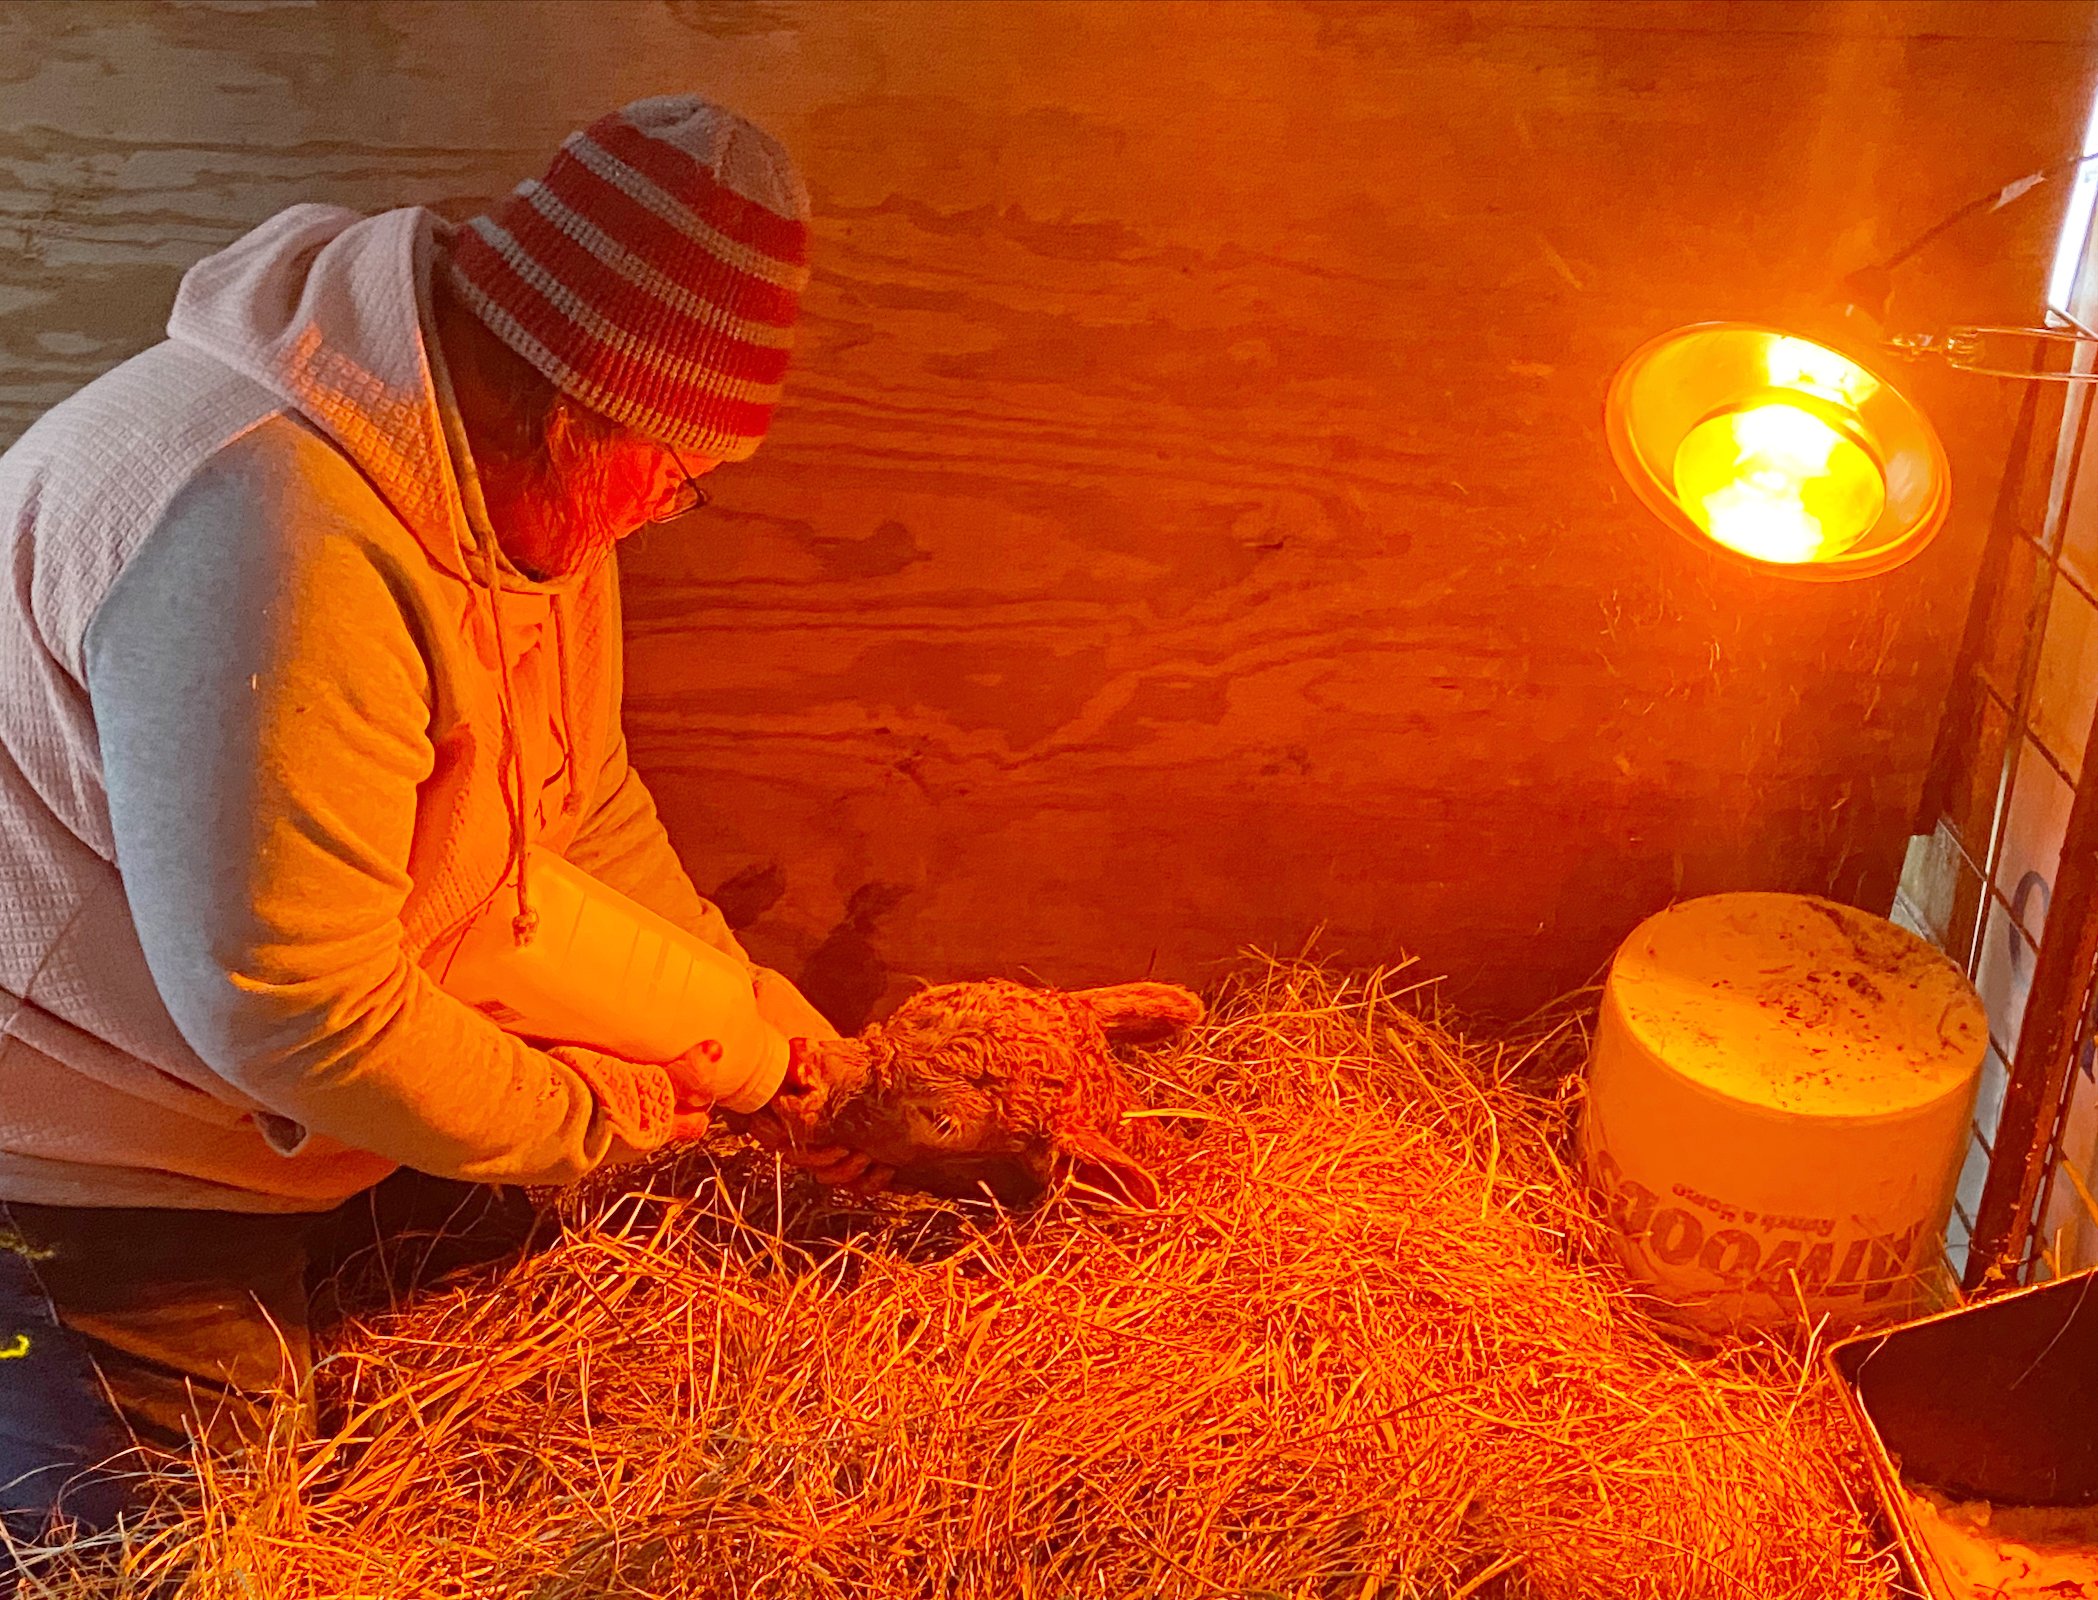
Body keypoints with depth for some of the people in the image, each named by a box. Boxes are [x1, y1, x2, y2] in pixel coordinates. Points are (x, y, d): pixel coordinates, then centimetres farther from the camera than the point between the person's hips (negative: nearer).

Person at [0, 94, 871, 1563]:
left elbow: (583, 806, 7)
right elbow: (295, 1013, -33)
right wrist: (608, 1114, -18)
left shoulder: (520, 479, -4)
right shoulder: (274, 538, -37)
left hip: (233, 1117, 9)